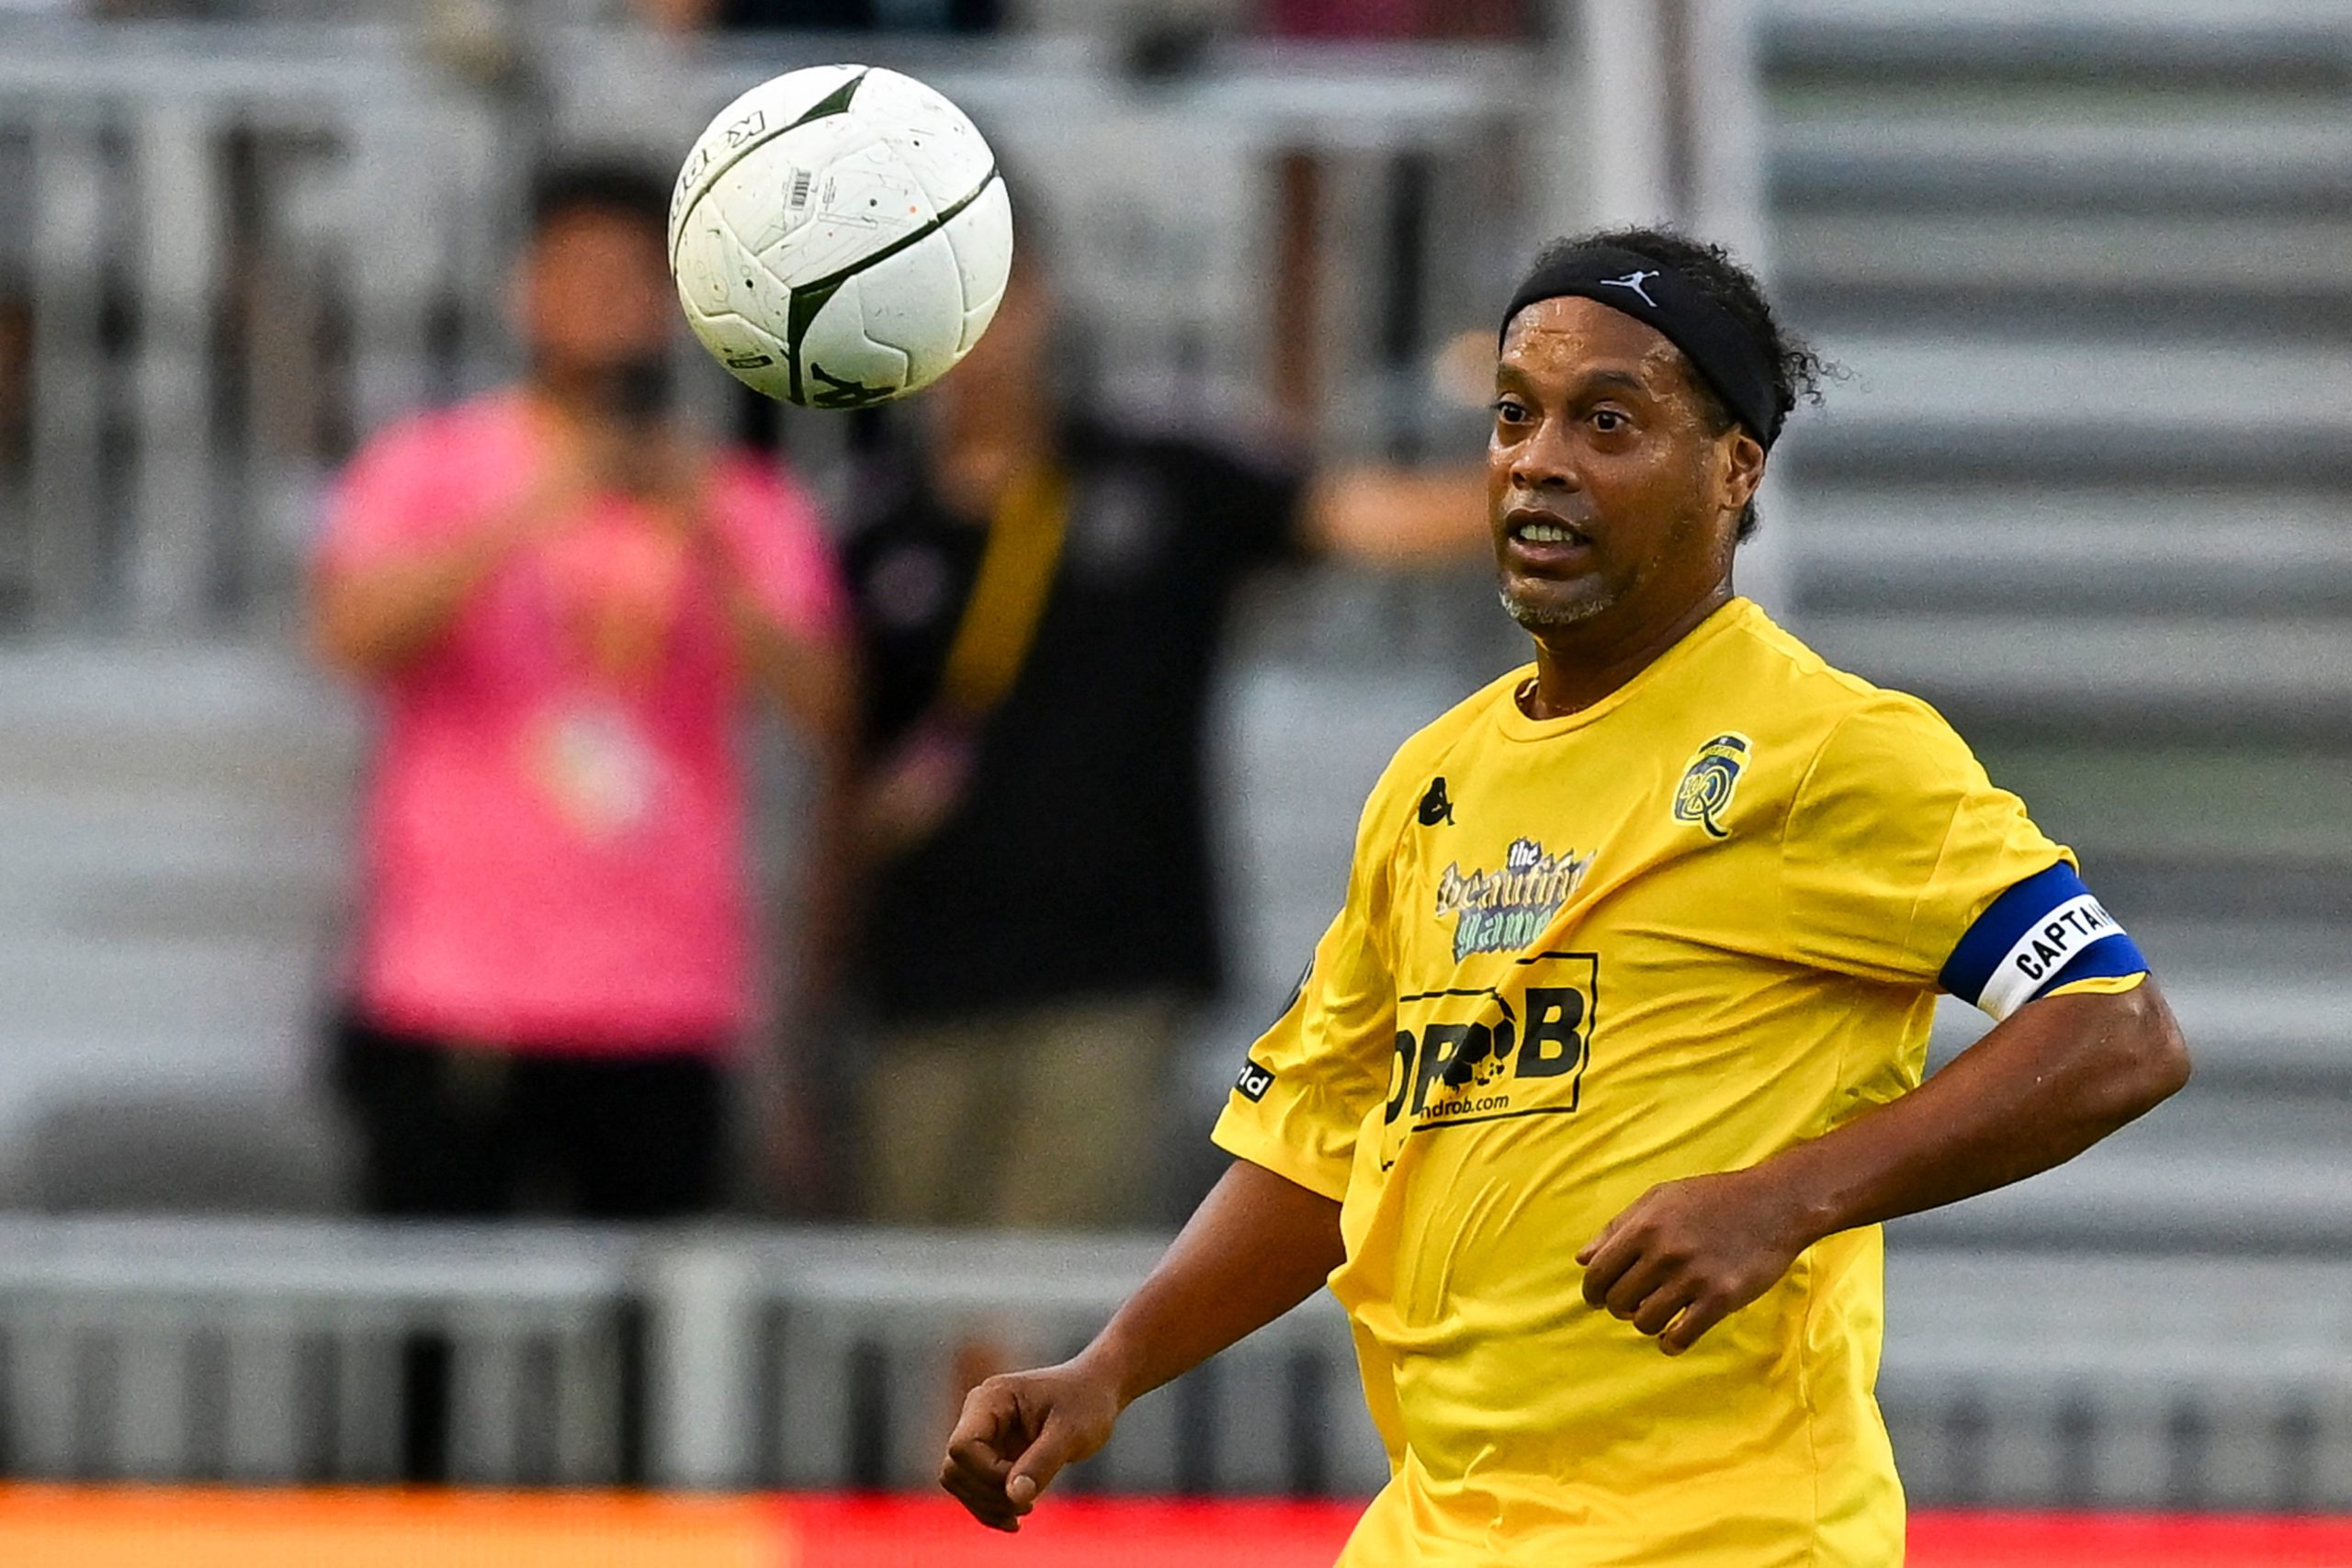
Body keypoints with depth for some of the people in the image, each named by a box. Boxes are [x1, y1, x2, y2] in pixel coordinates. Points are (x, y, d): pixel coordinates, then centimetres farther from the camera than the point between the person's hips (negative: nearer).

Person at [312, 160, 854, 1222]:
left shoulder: (746, 506, 11)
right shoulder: (427, 469, 8)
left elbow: (819, 700, -2)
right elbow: (355, 633, -10)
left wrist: (706, 547, -16)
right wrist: (527, 517, -20)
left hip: (667, 1019, 2)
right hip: (453, 1009, -2)